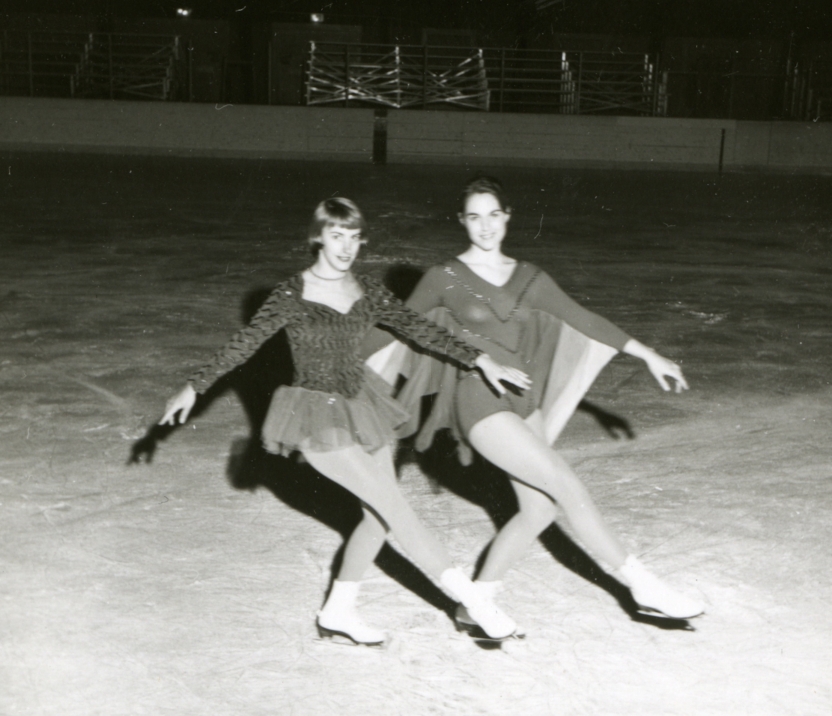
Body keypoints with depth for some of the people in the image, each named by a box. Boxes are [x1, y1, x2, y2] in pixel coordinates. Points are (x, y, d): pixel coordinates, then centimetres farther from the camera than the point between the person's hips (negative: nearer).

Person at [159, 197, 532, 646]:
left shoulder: (367, 293, 2)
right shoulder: (292, 295, -12)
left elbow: (419, 329, 1)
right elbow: (244, 343, -8)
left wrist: (480, 361, -5)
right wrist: (194, 388, -7)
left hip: (360, 406, 6)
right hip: (317, 416, -6)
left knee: (381, 514, 5)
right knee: (391, 504, -10)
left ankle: (338, 612, 21)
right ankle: (470, 598, -6)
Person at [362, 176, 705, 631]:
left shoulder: (528, 278, 9)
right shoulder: (445, 279, -3)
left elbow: (582, 320, 12)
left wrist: (649, 356, 11)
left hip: (523, 401, 7)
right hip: (479, 403, -7)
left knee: (539, 509, 4)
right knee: (568, 487, -12)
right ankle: (643, 588, -4)